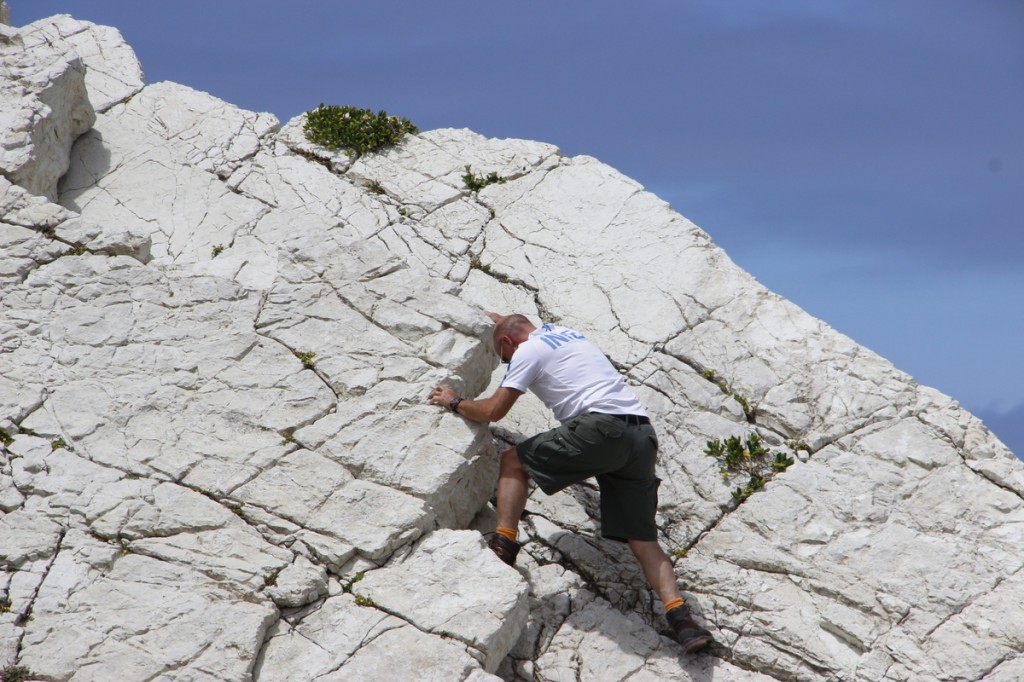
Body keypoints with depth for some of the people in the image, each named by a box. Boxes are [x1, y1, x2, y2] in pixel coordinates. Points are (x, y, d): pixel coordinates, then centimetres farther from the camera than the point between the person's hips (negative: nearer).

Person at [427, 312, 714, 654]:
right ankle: (680, 617, -11)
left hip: (599, 427, -7)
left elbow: (492, 411, 5)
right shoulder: (565, 332, 31)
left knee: (513, 460, 12)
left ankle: (504, 544, -1)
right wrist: (505, 322, 71)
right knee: (642, 539, 6)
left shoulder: (527, 350, 8)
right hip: (643, 436, 7)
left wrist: (454, 402, 23)